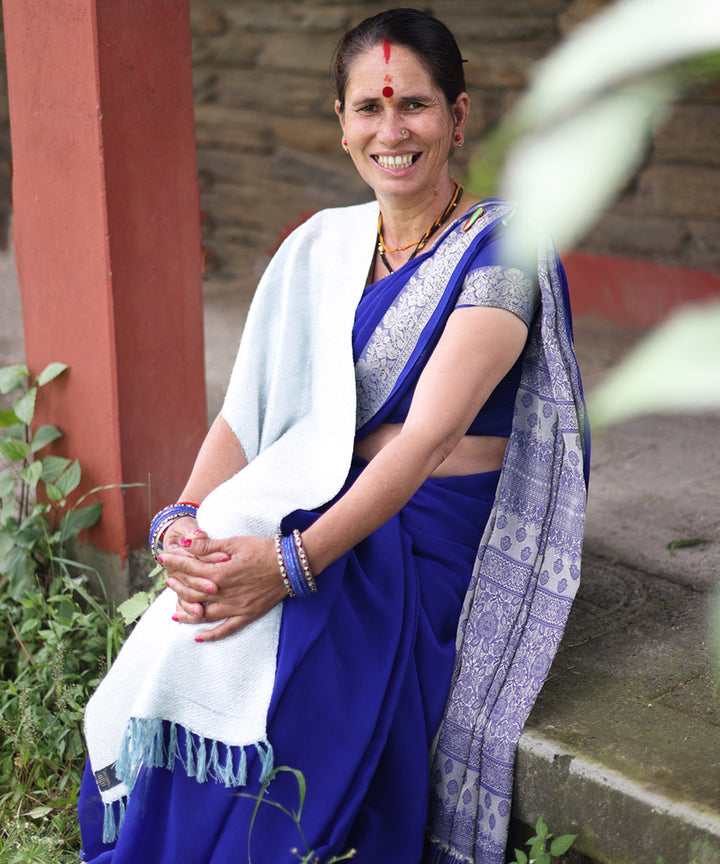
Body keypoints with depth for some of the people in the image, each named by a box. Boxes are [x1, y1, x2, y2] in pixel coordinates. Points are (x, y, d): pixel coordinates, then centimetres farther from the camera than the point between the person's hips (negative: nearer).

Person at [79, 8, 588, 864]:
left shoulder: (500, 248, -9)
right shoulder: (321, 245, 10)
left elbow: (428, 435, -20)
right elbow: (245, 409, 5)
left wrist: (294, 561, -29)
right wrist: (186, 520, -15)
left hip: (440, 534, -5)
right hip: (326, 504, 5)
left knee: (237, 659, -27)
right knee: (183, 640, -22)